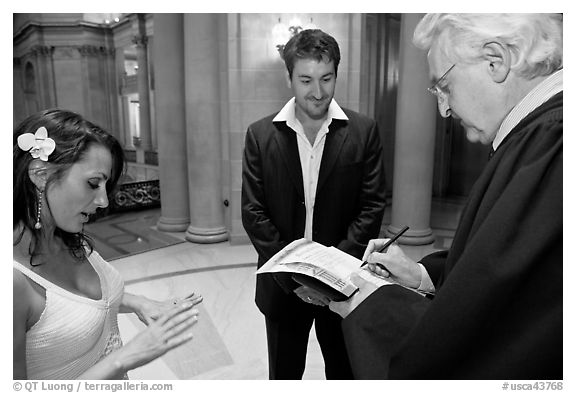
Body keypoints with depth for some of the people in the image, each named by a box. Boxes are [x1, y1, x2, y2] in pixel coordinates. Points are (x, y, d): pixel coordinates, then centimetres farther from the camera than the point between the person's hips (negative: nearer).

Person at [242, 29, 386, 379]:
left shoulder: (363, 132, -5)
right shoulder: (261, 135, -3)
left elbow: (372, 206, -5)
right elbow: (253, 212, -5)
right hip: (283, 286, 1)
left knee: (345, 372, 19)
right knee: (283, 373, 20)